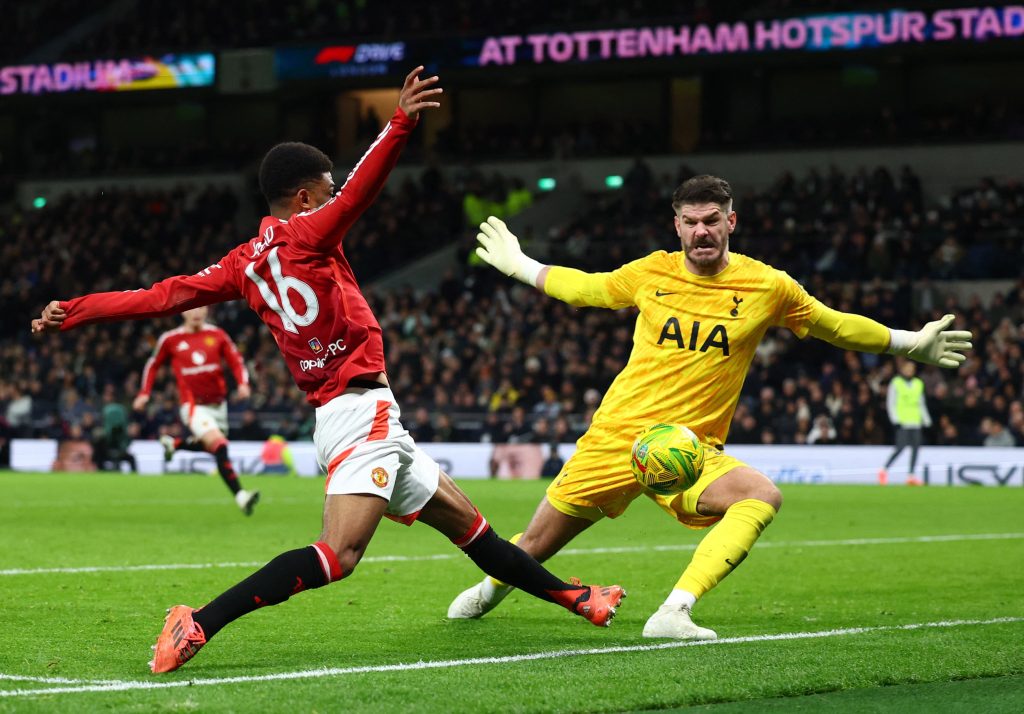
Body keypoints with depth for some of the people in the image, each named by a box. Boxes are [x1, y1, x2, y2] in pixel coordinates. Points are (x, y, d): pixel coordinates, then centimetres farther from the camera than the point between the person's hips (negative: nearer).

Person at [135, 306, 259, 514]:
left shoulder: (217, 335, 0)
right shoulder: (170, 339, -2)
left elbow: (236, 361, 3)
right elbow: (153, 365, 13)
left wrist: (243, 384, -16)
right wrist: (144, 393, 6)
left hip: (218, 403, 5)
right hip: (194, 406, -5)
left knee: (210, 447, 19)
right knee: (219, 446, -23)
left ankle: (172, 443, 46)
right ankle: (240, 496, -27)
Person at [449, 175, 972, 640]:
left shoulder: (767, 286, -3)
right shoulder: (651, 273, 0)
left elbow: (835, 326, 13)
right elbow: (586, 288, 19)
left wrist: (911, 344, 15)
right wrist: (518, 265, 26)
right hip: (617, 434, 1)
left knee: (763, 496, -32)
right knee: (534, 549, 6)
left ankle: (673, 613, -38)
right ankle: (490, 589, 42)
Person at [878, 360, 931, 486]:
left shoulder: (918, 383, 16)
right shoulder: (896, 383, 1)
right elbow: (890, 403, -1)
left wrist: (926, 420, 18)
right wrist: (895, 419, -10)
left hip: (916, 422, 6)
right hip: (902, 422, -6)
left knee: (916, 446, -2)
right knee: (901, 447, -14)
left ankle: (911, 475, 2)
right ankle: (884, 470, -2)